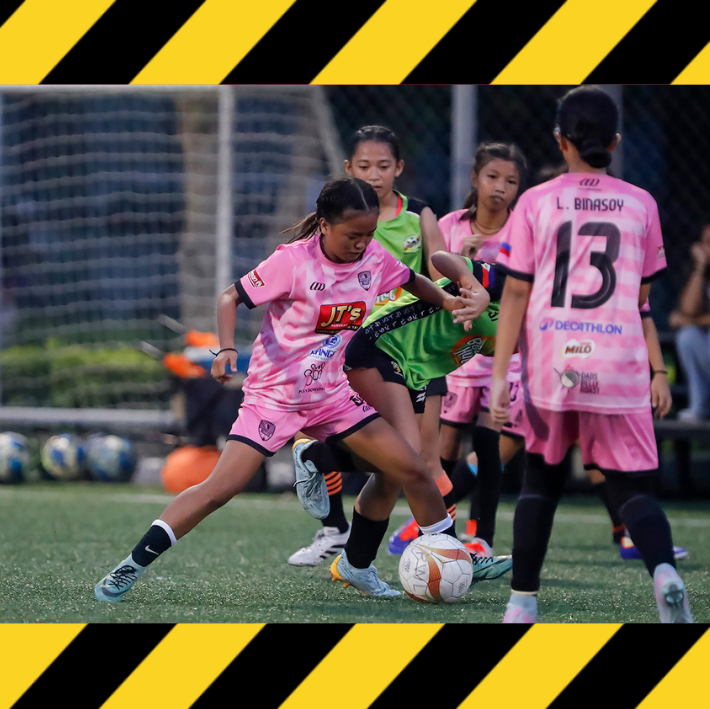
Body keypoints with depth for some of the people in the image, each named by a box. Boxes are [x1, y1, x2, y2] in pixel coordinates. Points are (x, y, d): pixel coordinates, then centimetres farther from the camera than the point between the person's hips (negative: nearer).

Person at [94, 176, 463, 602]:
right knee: (223, 486, -17)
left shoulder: (375, 259, -2)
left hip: (333, 395, 6)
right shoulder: (294, 261, -18)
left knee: (410, 470, -1)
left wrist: (447, 300, 4)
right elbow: (231, 298, -14)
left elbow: (412, 281, 20)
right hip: (275, 392, -6)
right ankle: (131, 568, -11)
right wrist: (227, 348, -29)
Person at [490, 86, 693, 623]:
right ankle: (664, 570, -27)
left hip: (548, 363, 0)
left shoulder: (536, 203, 3)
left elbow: (515, 294, -1)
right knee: (634, 487, 2)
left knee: (541, 482, 17)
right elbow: (641, 299, 12)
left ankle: (523, 602, 16)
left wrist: (500, 375, -2)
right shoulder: (640, 205, 6)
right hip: (619, 368, 0)